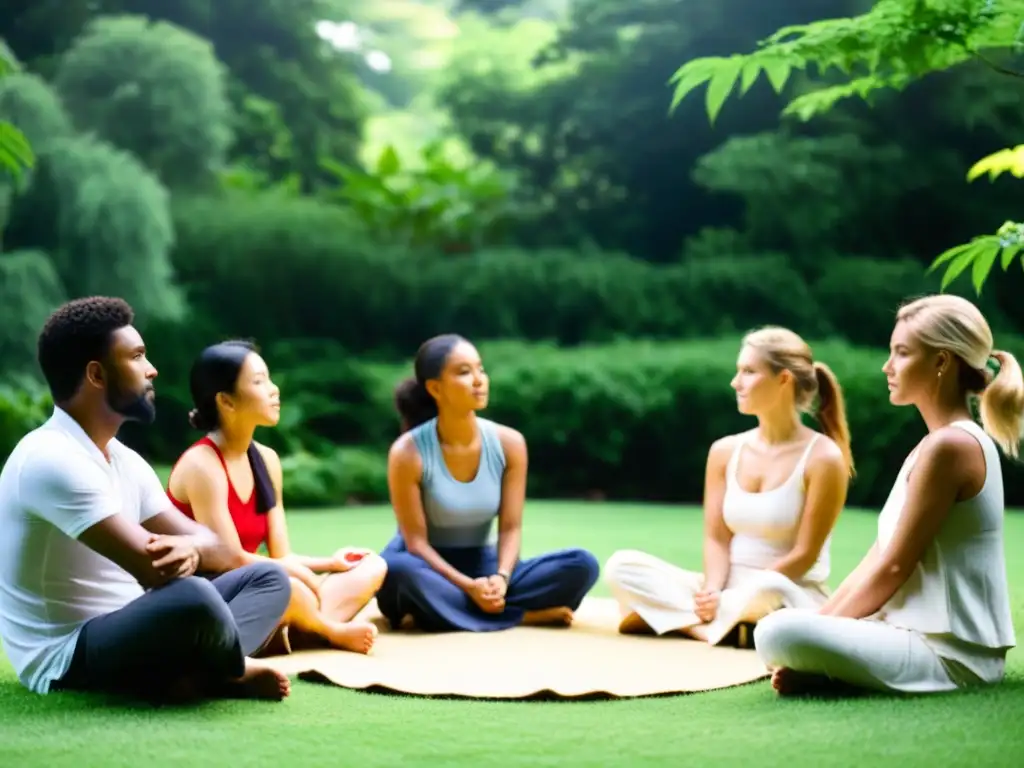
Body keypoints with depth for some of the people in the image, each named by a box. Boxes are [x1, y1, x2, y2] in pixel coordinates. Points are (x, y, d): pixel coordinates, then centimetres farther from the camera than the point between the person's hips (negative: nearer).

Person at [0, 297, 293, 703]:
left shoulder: (125, 460, 11)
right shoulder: (51, 460, -19)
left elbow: (213, 545, 7)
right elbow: (152, 569, -26)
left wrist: (190, 548, -18)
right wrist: (196, 548, -3)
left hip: (126, 632, 10)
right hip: (66, 660, -10)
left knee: (267, 577, 6)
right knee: (193, 598, -36)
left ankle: (192, 674, -21)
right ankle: (235, 670, -3)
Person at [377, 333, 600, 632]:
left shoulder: (509, 443, -6)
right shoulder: (408, 453, -16)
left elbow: (510, 528, -6)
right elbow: (416, 541, -16)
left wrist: (501, 577, -25)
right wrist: (467, 586, -28)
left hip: (482, 566, 3)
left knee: (582, 565, -17)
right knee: (396, 570, -42)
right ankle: (526, 615, -28)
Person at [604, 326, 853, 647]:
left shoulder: (822, 458, -10)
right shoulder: (725, 451, 6)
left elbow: (804, 555, -12)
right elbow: (716, 538, 2)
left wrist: (732, 595, -19)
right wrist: (713, 591, -19)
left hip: (793, 599, -5)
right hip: (730, 591, 5)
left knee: (768, 591, -43)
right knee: (622, 565, -14)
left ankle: (676, 616, -21)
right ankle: (729, 627, -25)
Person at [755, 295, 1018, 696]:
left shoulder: (949, 446, -16)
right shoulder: (937, 445, 15)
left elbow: (892, 568, -16)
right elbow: (876, 557, 14)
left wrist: (815, 636, -9)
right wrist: (821, 620, 6)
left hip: (948, 654, -10)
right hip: (928, 635, 10)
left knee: (779, 634, -27)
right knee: (776, 626, 21)